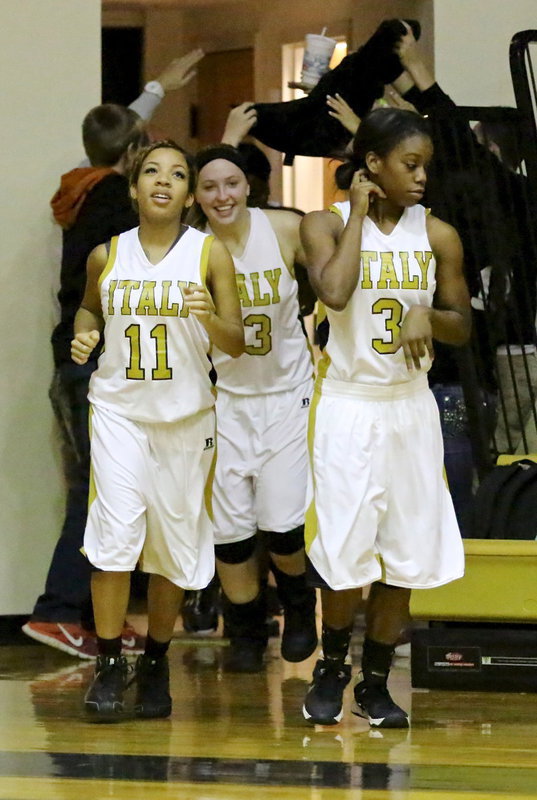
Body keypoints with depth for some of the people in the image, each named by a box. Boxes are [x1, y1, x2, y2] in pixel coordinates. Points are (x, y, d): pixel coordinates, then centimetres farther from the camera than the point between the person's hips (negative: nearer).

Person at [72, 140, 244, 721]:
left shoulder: (210, 254, -4)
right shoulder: (106, 256, 1)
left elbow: (237, 345, -4)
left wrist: (211, 319, -25)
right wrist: (83, 335, 0)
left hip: (186, 415, 0)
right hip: (119, 409, 0)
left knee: (174, 541, 7)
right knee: (117, 531, -15)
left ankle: (155, 662, 24)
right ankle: (109, 663, -4)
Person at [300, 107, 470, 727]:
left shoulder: (436, 236, 3)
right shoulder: (328, 224, -5)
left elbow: (462, 328, 9)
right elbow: (335, 292, -24)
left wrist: (428, 316, -13)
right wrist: (359, 213, -14)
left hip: (410, 406, 3)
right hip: (347, 405, -3)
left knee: (406, 555, 4)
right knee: (346, 555, -5)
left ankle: (375, 682, 17)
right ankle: (332, 668, 19)